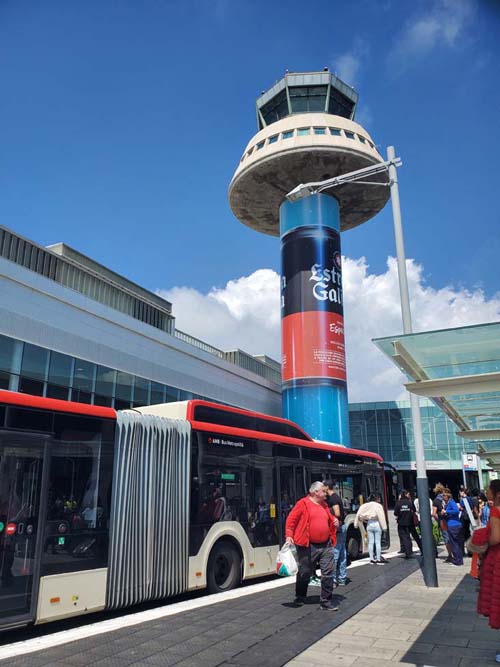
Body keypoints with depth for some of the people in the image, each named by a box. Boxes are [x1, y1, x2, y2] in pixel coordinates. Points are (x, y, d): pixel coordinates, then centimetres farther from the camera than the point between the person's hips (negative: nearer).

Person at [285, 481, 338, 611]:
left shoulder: (324, 505, 13)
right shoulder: (303, 503, -7)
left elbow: (330, 519, 28)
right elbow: (291, 519, -8)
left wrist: (334, 521, 5)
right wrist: (289, 535, -16)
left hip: (326, 545, 5)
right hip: (308, 546, -5)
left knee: (328, 573, -1)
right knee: (305, 573, 9)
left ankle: (326, 602, 9)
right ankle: (300, 598, 31)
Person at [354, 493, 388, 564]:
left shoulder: (366, 505, 6)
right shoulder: (378, 506, -8)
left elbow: (359, 514, 3)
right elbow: (381, 516, -13)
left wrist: (356, 524, 6)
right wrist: (384, 526, -10)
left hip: (369, 524, 5)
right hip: (377, 524, -4)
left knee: (370, 542, 8)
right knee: (378, 542, 2)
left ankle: (372, 559, 11)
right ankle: (378, 559, 4)